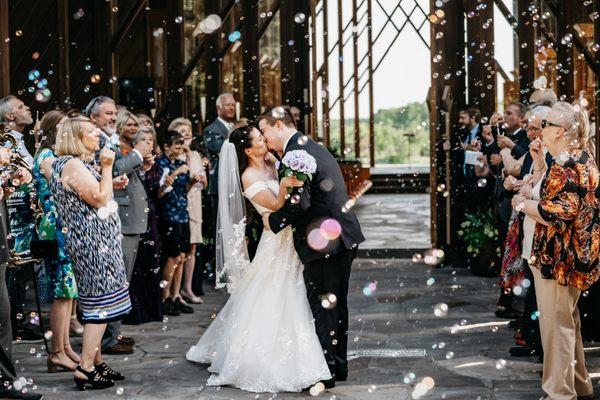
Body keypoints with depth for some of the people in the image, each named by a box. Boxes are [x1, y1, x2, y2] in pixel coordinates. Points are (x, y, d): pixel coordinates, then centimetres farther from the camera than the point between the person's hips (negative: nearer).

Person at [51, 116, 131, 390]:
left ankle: (96, 362, 18)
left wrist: (113, 183, 13)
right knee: (100, 303, -9)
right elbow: (100, 199, -19)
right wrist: (107, 167, -13)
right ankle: (85, 369, -6)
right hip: (92, 242, -11)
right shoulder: (72, 165, -16)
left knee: (97, 301, 13)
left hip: (93, 241, 11)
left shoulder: (79, 164, 17)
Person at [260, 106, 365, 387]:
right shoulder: (312, 147, 16)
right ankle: (339, 366, 28)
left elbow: (299, 202, -24)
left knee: (322, 307, -1)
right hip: (343, 236, 10)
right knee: (336, 304, 18)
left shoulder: (295, 153, -16)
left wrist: (273, 221, -9)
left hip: (322, 240, -10)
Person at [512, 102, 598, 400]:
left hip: (558, 259, -11)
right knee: (569, 323, 21)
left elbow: (554, 213, -26)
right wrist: (539, 163, 11)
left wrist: (522, 204, -12)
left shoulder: (566, 165, -21)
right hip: (576, 255, 11)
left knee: (556, 325, -2)